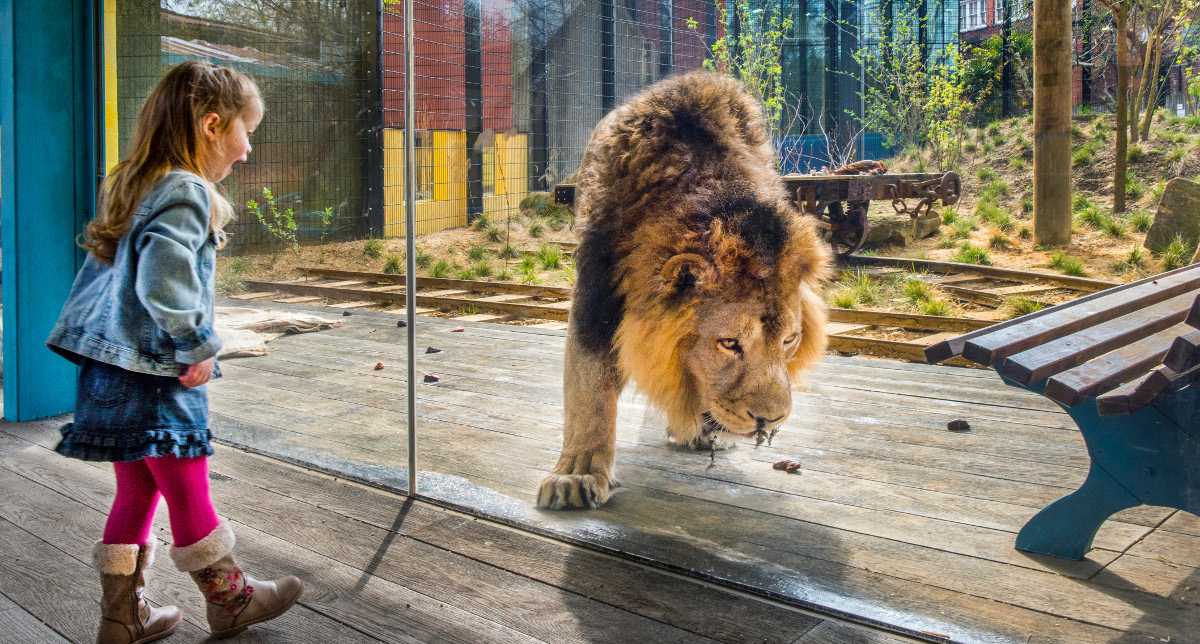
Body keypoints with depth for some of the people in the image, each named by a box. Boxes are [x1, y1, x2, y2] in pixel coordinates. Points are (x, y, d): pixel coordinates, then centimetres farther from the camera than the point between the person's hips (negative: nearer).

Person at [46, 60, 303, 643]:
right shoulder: (187, 191, -16)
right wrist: (200, 345, -20)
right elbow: (164, 281, -31)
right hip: (158, 379, -9)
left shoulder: (132, 186, 14)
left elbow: (98, 276, 19)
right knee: (189, 494, 7)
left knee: (136, 492, 18)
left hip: (109, 373, 9)